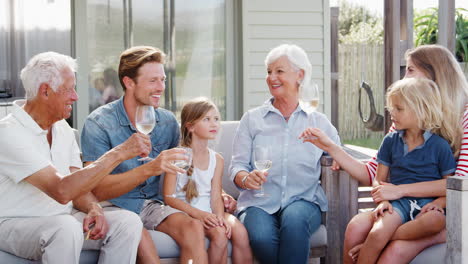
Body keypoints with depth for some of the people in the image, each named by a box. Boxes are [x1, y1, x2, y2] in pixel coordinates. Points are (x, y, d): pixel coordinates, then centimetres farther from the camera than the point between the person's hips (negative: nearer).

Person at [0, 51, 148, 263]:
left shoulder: (63, 129, 8)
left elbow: (78, 185, 9)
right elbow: (61, 191, -29)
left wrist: (94, 208, -15)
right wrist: (118, 154, -27)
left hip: (62, 218, 8)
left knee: (128, 222, -15)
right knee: (66, 228, -38)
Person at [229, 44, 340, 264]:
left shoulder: (318, 121, 13)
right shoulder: (252, 119, 12)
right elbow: (237, 166, 6)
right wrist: (247, 178, -16)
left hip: (304, 200, 0)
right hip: (259, 203, 0)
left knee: (294, 219, -36)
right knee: (260, 236, -34)